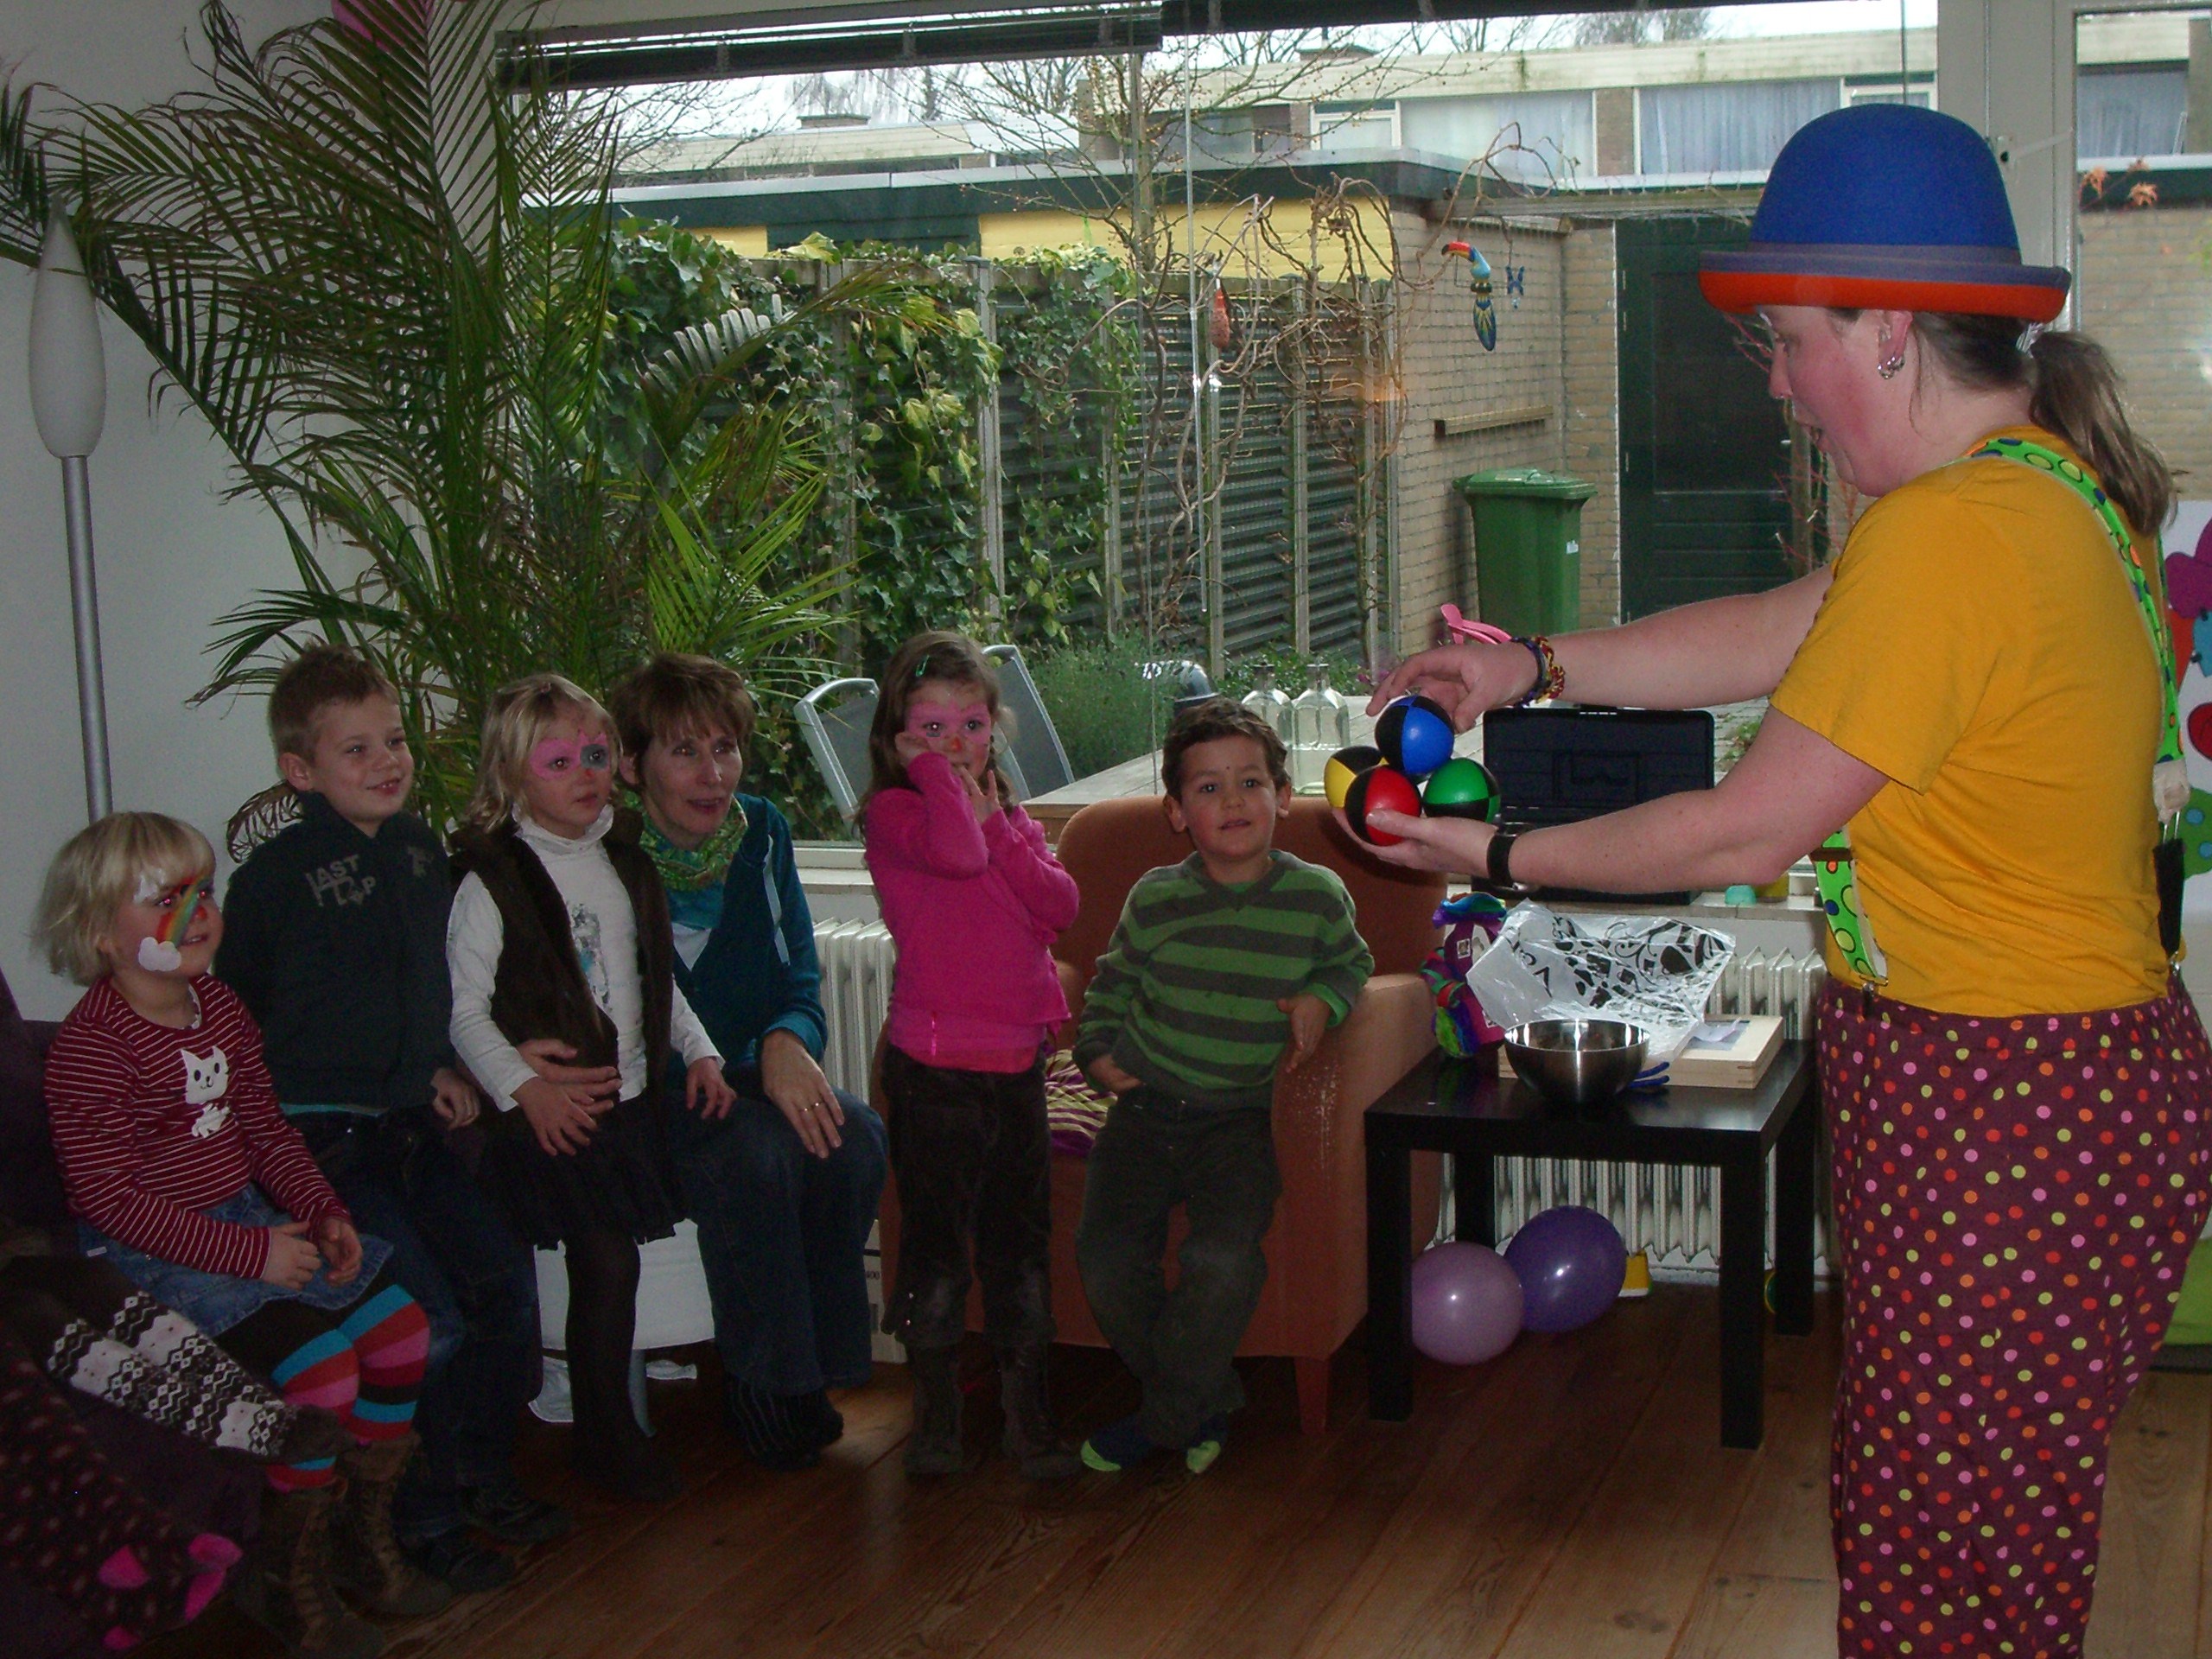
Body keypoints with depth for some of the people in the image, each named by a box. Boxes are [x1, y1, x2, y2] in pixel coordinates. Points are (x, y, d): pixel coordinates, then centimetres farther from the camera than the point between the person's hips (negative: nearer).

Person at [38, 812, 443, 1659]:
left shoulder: (220, 1008, 9)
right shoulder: (90, 1047, -17)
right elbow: (110, 1198, -20)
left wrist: (324, 1213, -1)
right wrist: (251, 1253, -23)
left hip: (252, 1221, 9)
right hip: (149, 1253, -8)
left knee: (398, 1323, -2)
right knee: (321, 1364, -23)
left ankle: (364, 1536, 17)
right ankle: (287, 1579, -1)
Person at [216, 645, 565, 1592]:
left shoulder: (421, 850, 8)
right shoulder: (277, 875, -11)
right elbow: (235, 1019, -3)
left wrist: (439, 1068, 12)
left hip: (413, 1122, 7)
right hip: (324, 1134, -7)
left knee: (504, 1278, 4)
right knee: (431, 1319, -15)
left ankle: (483, 1476, 24)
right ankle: (424, 1523, 2)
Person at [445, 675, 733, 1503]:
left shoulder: (625, 863, 11)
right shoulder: (492, 883, -9)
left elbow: (658, 980, 20)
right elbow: (467, 1014, -12)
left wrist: (699, 1051, 10)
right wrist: (525, 1088, -22)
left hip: (627, 1095, 6)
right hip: (553, 1113, -6)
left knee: (613, 1260, 7)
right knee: (605, 1258, -7)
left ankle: (608, 1428, 20)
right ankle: (605, 1434, 8)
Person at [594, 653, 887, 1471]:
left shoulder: (761, 834, 3)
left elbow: (800, 982, 4)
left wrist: (788, 1042, -20)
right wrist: (739, 1072, -27)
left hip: (751, 1077, 5)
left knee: (854, 1134, -24)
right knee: (755, 1150, -33)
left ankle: (813, 1369, -9)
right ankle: (761, 1385, -16)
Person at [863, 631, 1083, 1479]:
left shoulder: (1010, 819, 15)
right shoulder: (892, 812, -6)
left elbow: (1060, 906, -1)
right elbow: (954, 852, -28)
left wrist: (995, 821, -7)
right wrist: (935, 770, -14)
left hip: (1018, 1058, 6)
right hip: (935, 1065, -5)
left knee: (1022, 1237, 11)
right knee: (936, 1238, 3)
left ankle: (1028, 1413, 21)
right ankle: (935, 1416, 17)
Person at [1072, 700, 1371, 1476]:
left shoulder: (1317, 896, 0)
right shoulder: (1156, 898, 2)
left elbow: (1351, 962, 19)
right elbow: (1110, 985, 17)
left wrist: (1322, 1000, -1)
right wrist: (1097, 1052, 2)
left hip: (1241, 1118, -1)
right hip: (1146, 1105, 2)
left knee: (1223, 1259, -25)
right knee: (1107, 1256, -17)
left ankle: (1166, 1416, 0)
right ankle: (1208, 1398, 6)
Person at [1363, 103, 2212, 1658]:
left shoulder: (1946, 537, -23)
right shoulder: (2059, 485, 8)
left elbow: (1744, 834, -18)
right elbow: (1778, 631, 16)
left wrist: (1501, 856, -4)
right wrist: (1535, 669, 13)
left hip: (2000, 1119, -10)